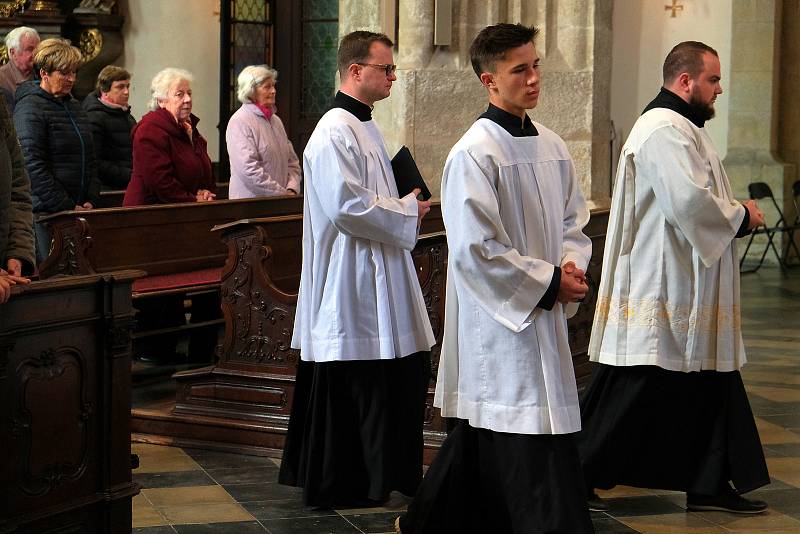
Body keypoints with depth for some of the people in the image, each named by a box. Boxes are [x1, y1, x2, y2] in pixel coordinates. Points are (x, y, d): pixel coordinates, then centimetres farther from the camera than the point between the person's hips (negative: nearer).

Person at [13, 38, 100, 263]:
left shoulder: (74, 107, 18)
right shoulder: (30, 108, -9)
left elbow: (90, 159, 22)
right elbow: (33, 166, -16)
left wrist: (91, 200, 6)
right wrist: (66, 207, -16)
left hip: (77, 209, 7)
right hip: (45, 211, -7)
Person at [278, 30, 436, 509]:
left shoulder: (365, 126, 15)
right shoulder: (336, 131, -17)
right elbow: (346, 206, -24)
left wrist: (406, 209, 9)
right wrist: (407, 212, -13)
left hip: (380, 276, 10)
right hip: (351, 280, -10)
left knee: (405, 376, 13)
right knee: (351, 392, -2)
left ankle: (386, 473, 24)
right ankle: (339, 484, 9)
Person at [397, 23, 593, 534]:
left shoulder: (551, 146, 8)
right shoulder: (474, 154, -14)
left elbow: (574, 220, 16)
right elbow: (476, 249, -18)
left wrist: (571, 267, -4)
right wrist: (548, 282, -15)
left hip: (544, 317, 8)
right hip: (498, 321, -8)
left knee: (481, 441, 16)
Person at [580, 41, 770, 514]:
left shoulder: (681, 128, 17)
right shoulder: (665, 131, -18)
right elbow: (691, 203, -26)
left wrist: (734, 213, 8)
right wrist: (742, 217, -11)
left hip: (685, 293, 11)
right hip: (660, 293, -11)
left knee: (708, 390, 13)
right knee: (633, 393, -4)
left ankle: (709, 484, 20)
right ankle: (578, 478, 5)